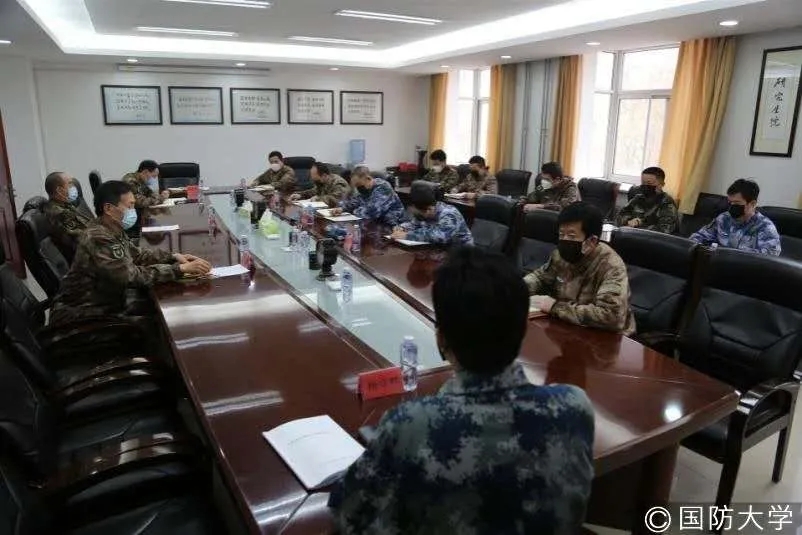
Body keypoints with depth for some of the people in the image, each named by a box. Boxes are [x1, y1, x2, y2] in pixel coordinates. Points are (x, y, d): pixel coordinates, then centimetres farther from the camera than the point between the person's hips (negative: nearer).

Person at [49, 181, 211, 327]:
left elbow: (136, 254, 15)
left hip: (104, 306, 9)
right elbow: (133, 276, -32)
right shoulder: (98, 238, -26)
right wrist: (180, 269, -32)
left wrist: (173, 257, 0)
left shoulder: (113, 230, 2)